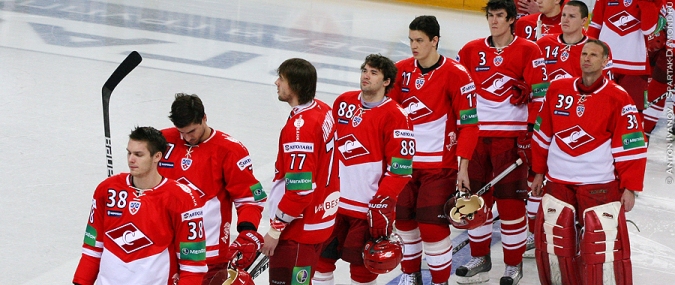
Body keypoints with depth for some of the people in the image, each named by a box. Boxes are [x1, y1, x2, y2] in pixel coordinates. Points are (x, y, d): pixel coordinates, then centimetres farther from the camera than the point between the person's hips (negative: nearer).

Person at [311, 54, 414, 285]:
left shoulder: (394, 116, -11)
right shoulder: (343, 102, 7)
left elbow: (400, 168, -14)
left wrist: (383, 202, -20)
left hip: (369, 206, -5)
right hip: (334, 200, 6)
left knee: (361, 265, 2)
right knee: (321, 256, 12)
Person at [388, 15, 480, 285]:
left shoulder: (456, 75, -13)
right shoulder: (400, 71, 1)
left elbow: (469, 123, -11)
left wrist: (463, 168, -12)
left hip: (440, 164, -5)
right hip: (403, 160, 5)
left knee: (432, 224, -9)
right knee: (403, 219, 11)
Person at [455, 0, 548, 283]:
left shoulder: (528, 51, -3)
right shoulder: (471, 50, 8)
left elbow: (539, 93, -5)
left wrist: (532, 132, -9)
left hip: (511, 135, -4)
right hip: (476, 133, 4)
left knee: (511, 201, -3)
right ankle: (480, 257, 25)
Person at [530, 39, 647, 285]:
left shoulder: (617, 99, -8)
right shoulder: (557, 90, 4)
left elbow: (630, 146, -7)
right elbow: (543, 135, 13)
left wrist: (629, 187, -10)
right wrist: (539, 172, 15)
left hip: (600, 186, -4)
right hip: (558, 182, 4)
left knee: (604, 248, -8)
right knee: (553, 245, 9)